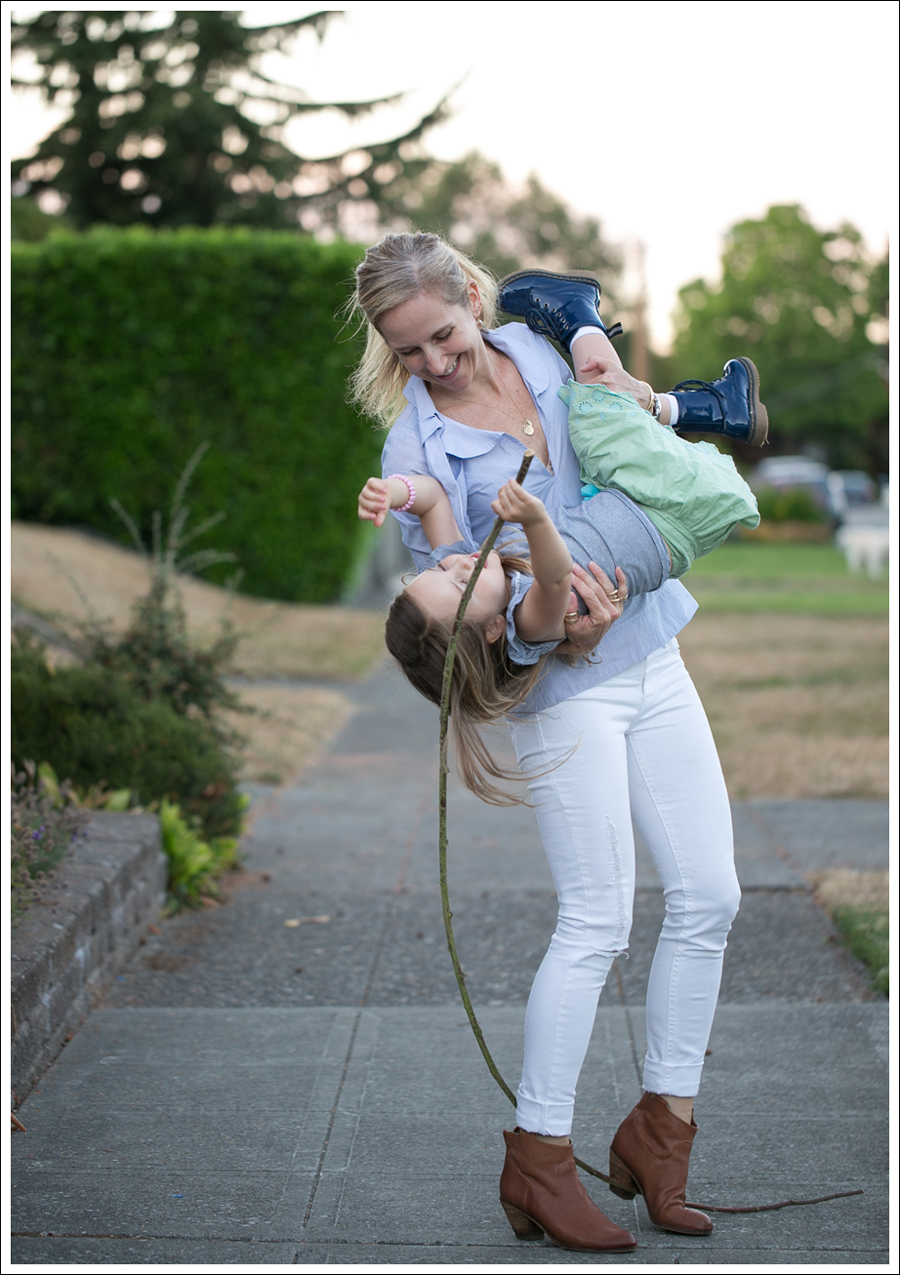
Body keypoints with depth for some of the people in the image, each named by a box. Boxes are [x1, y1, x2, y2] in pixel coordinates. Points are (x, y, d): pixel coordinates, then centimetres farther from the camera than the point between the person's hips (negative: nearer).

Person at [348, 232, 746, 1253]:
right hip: (561, 690, -6)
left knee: (708, 895, 5)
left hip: (652, 658, 6)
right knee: (595, 925, -7)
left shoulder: (536, 348, 3)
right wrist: (564, 640, -27)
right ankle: (536, 1160, 6)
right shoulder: (416, 450, -11)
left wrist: (621, 380, -1)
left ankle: (659, 1125, 18)